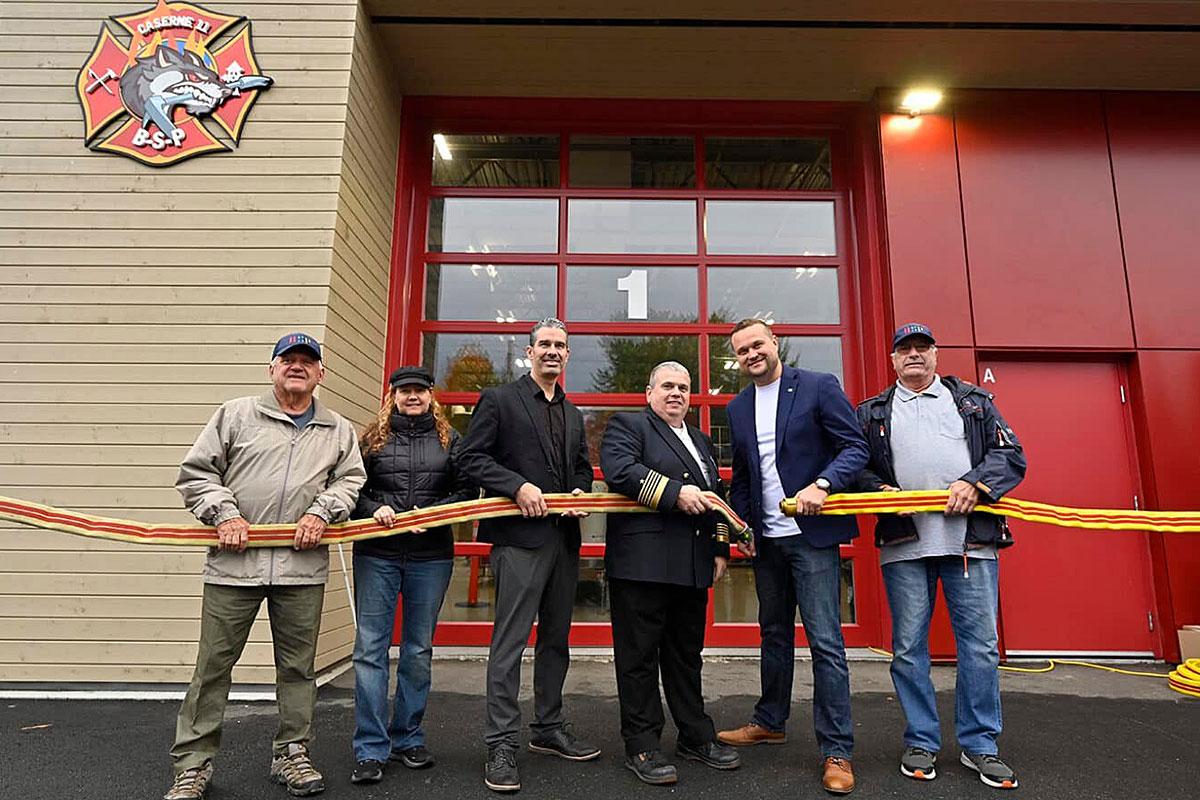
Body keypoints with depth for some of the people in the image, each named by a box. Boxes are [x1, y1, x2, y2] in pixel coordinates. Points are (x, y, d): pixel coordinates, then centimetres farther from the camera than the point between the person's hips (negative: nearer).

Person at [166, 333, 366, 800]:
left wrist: (322, 511, -6)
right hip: (234, 562, -1)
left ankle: (291, 755, 26)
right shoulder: (236, 414, 6)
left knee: (297, 666, 10)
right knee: (213, 665, 7)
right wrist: (223, 514, -6)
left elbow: (352, 480, 11)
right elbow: (195, 472, 6)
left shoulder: (338, 431, 12)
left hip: (303, 566, 2)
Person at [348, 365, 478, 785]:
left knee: (418, 651, 11)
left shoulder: (449, 439, 7)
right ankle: (371, 750, 10)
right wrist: (373, 508, -12)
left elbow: (468, 490, 4)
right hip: (376, 554, 0)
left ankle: (408, 739, 26)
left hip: (431, 557, 1)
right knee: (371, 648, 0)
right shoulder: (374, 437, 7)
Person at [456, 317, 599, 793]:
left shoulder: (572, 413, 18)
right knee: (510, 642, -4)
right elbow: (471, 456, -8)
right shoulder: (499, 399, -1)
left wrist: (581, 491, 3)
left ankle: (549, 729, 29)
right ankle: (501, 745, 7)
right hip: (520, 536, -7)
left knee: (556, 639, 15)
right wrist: (518, 486, -18)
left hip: (564, 536, 7)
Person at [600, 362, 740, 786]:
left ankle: (696, 736, 30)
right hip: (642, 564, -7)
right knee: (639, 655, 2)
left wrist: (720, 549, 17)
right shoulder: (627, 425, 0)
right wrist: (675, 492, -21)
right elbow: (618, 469, -19)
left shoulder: (701, 441, 23)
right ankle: (641, 746, 14)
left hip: (693, 568, 7)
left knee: (687, 654, 17)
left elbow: (717, 497, 26)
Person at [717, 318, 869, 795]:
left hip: (812, 533, -5)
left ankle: (836, 751, 8)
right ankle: (770, 722, 33)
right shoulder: (737, 408, 12)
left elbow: (856, 447, -8)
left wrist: (822, 484, -24)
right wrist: (740, 523, 6)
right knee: (774, 634, 18)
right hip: (766, 539, 6)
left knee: (825, 642, -4)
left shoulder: (819, 387, -4)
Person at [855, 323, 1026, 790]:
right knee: (908, 646, 5)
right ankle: (921, 743, 21)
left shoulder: (974, 401, 14)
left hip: (970, 538, 0)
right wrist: (881, 490, -9)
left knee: (980, 644, 4)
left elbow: (1011, 456, 7)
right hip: (903, 542, 0)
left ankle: (979, 746, 22)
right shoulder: (872, 413, 13)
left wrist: (975, 482, -10)